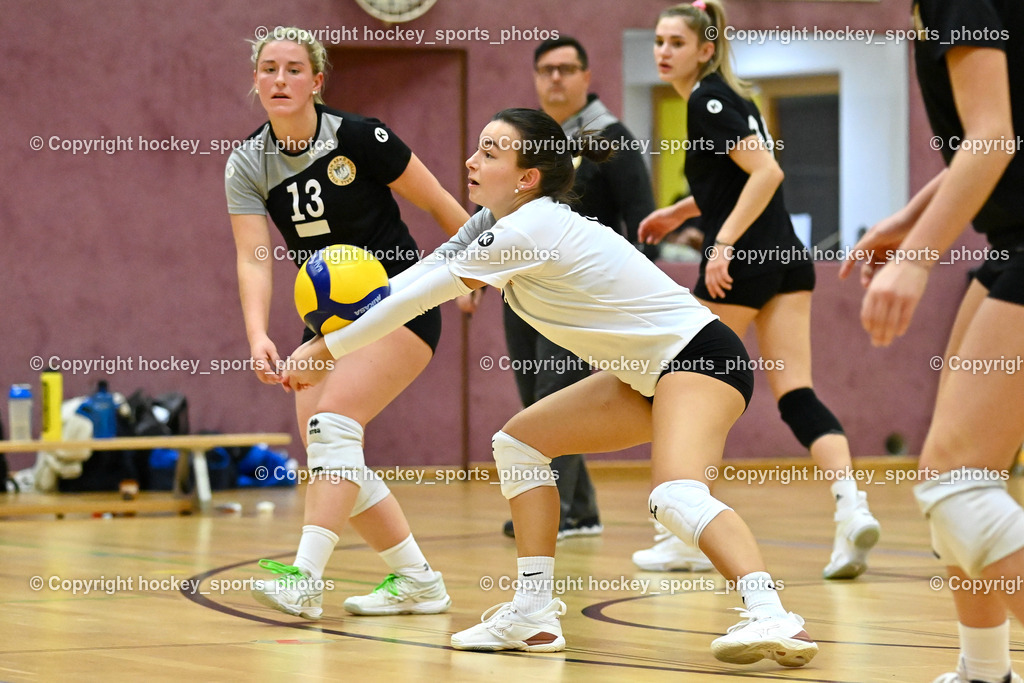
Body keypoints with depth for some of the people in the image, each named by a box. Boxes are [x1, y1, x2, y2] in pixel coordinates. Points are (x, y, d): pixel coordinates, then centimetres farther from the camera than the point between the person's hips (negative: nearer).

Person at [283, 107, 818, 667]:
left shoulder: (529, 230, -21)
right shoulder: (499, 222, 8)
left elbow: (420, 296, -16)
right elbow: (423, 273, 9)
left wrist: (326, 350, -7)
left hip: (700, 355, -11)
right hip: (648, 374, 11)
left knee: (676, 495, -34)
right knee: (520, 441, 13)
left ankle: (771, 619, -48)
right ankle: (534, 616, 11)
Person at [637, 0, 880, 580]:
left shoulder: (708, 102, -11)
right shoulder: (726, 96, 17)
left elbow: (767, 172, -21)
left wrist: (723, 243, -24)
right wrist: (680, 211, 29)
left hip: (742, 264, -8)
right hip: (788, 260, 8)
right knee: (796, 395, -1)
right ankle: (852, 504, -21)